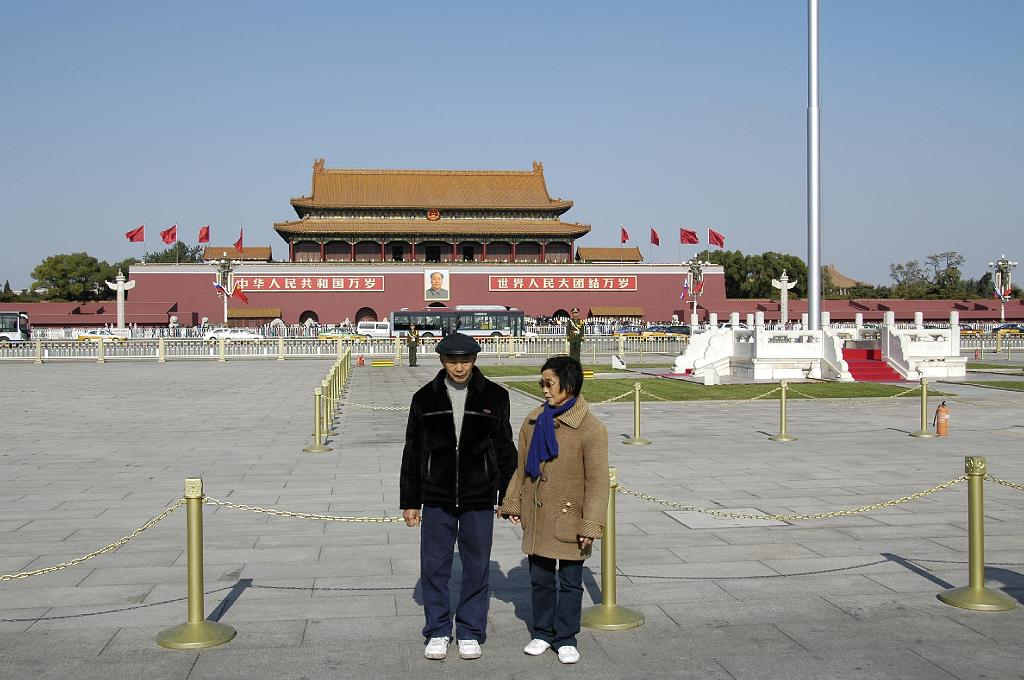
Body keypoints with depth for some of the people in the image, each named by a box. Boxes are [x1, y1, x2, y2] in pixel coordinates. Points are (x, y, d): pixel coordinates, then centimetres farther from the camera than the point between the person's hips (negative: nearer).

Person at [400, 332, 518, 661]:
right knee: (434, 567, 6)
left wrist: (508, 495, 4)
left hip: (479, 499, 0)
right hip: (437, 500, 1)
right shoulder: (425, 398, 2)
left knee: (477, 569, 7)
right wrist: (409, 501, 5)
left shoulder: (494, 397, 0)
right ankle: (438, 633, 21)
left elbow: (505, 449, 6)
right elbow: (412, 452, 6)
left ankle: (471, 633, 22)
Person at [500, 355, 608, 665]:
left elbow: (597, 481, -12)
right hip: (536, 519, 4)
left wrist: (590, 524, -14)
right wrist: (513, 503, 12)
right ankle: (543, 633, 31)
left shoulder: (591, 429, -14)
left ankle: (565, 638, 23)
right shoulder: (533, 421, 2)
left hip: (569, 520, -4)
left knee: (570, 582, 8)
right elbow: (522, 467, 13)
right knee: (540, 580, 14)